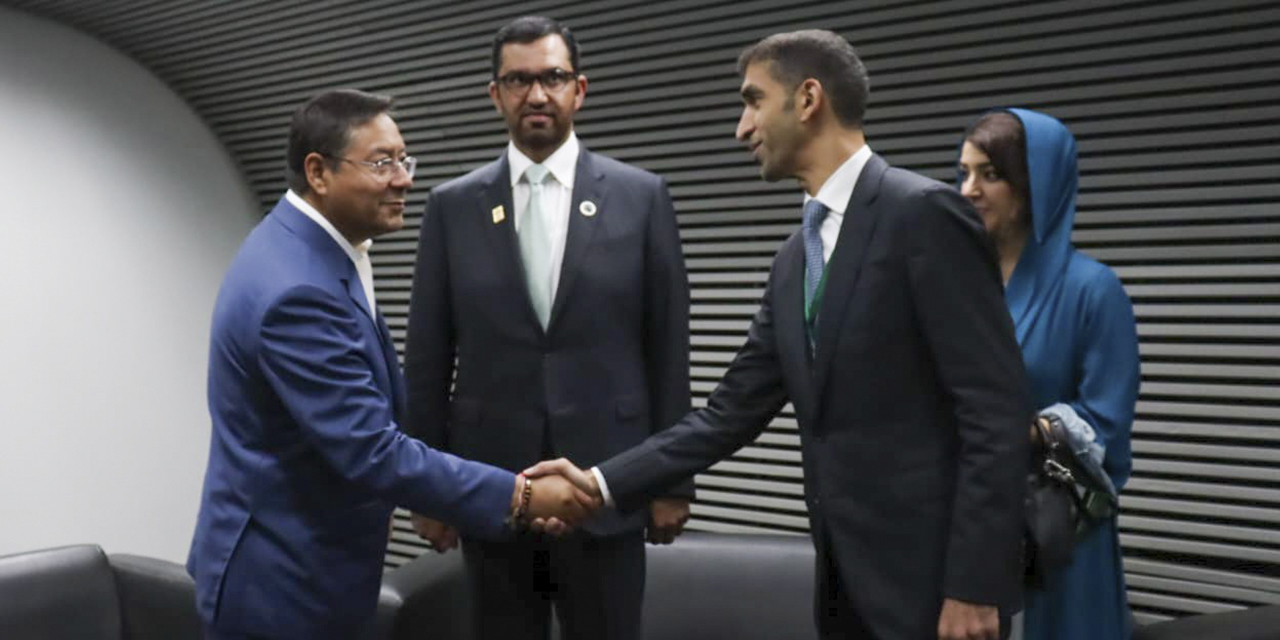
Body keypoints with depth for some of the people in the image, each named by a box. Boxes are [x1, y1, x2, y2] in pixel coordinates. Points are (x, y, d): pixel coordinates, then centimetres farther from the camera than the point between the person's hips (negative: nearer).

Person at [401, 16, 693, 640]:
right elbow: (427, 357, 4)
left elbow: (667, 348, 1)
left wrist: (673, 478, 1)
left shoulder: (641, 196, 1)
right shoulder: (452, 205, 4)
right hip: (490, 488, 1)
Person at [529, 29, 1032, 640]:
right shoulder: (794, 259, 13)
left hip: (930, 575, -8)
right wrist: (603, 482, 4)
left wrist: (974, 585, -18)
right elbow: (734, 410, 12)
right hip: (846, 577, 8)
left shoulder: (924, 212, -12)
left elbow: (997, 409, -16)